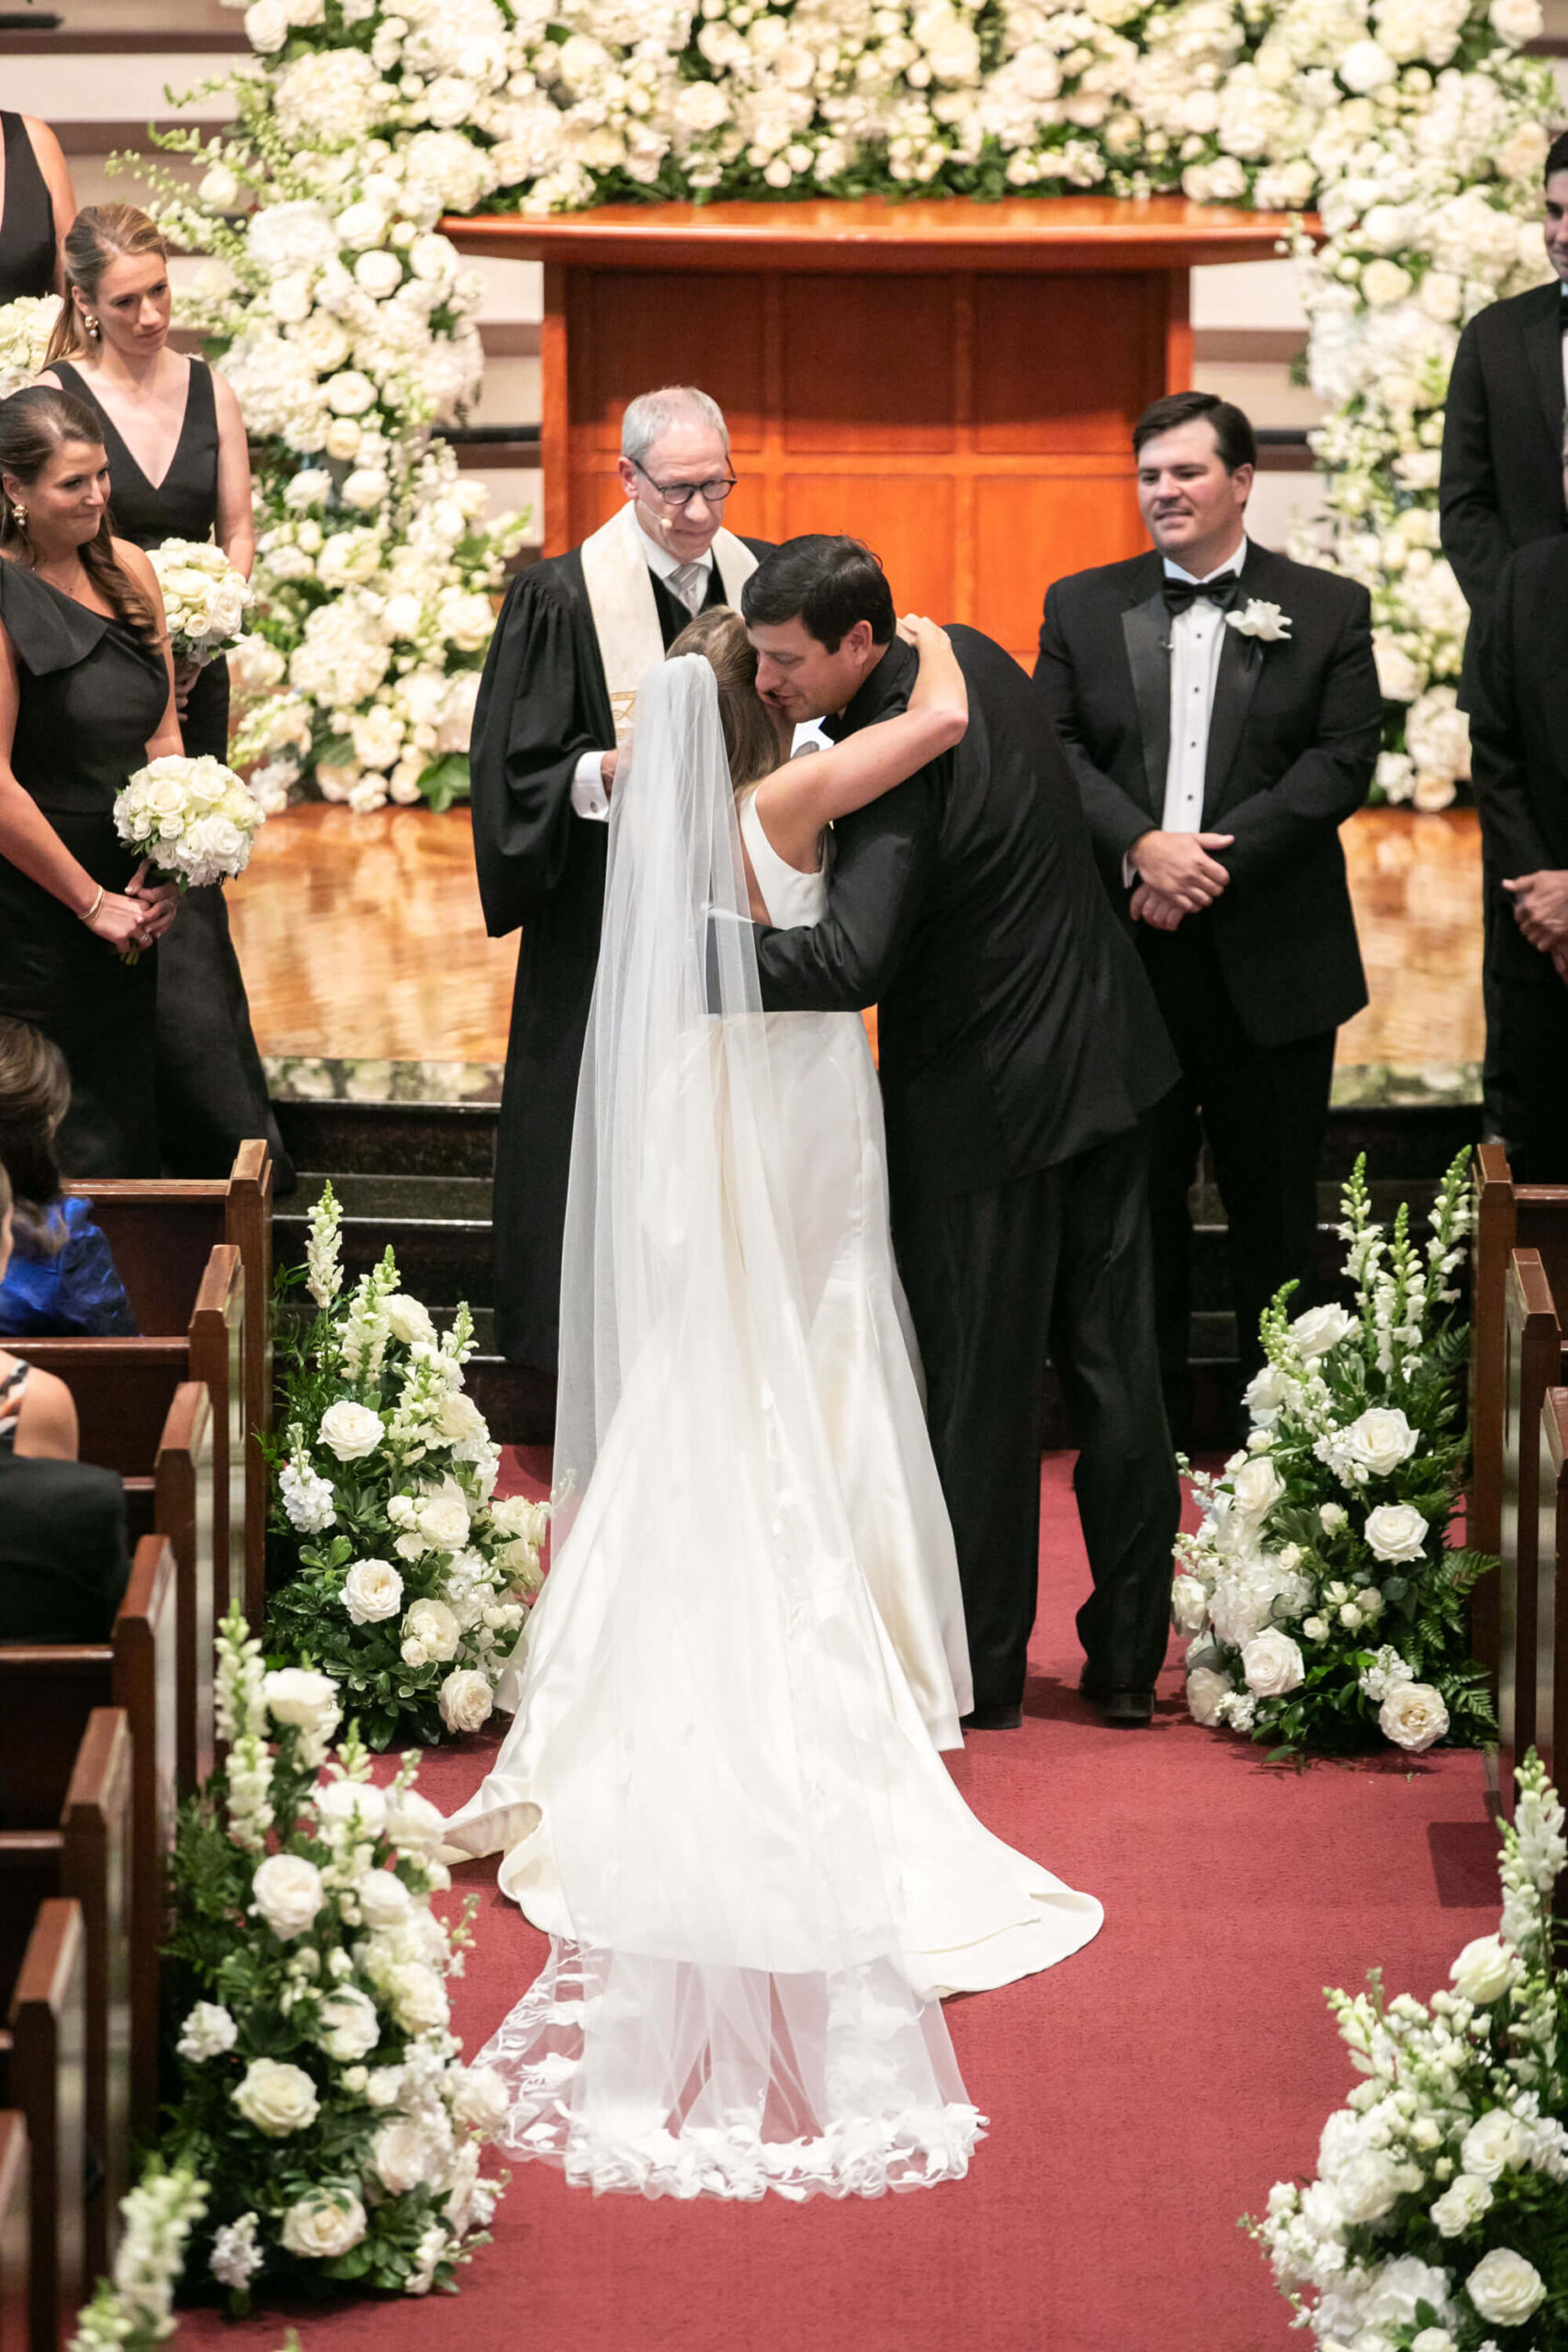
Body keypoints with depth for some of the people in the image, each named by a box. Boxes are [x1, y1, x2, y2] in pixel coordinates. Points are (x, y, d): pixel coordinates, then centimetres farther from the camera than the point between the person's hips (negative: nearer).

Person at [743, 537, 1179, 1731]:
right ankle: (1129, 1656, 21)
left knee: (982, 1392, 4)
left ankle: (981, 1668, 14)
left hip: (989, 1096, -9)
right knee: (1113, 1372, 13)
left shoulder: (900, 760, -26)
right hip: (1103, 1062, 9)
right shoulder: (961, 656, 1)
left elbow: (851, 961, -36)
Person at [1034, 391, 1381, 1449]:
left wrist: (1215, 859, -16)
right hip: (1125, 956, 2)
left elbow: (1343, 759, -7)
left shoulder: (1328, 610, 3)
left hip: (1272, 962, -2)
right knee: (1135, 1199, 7)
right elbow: (1053, 748, -1)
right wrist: (1142, 847, -18)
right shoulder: (1083, 607, 8)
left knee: (1275, 1208, 6)